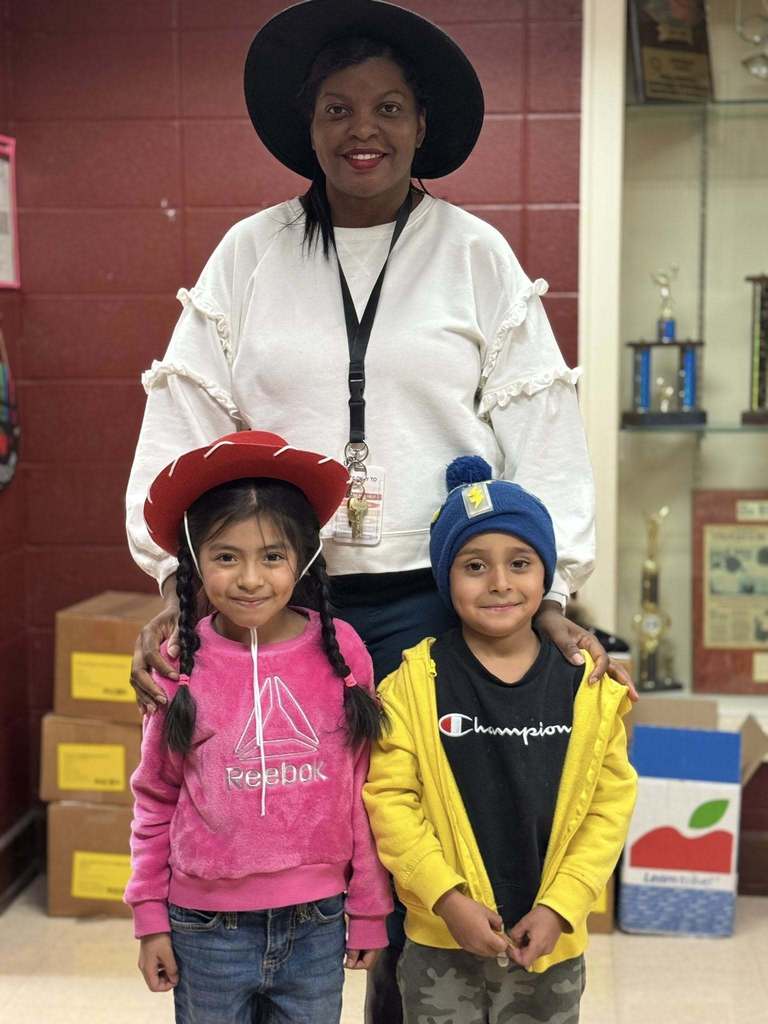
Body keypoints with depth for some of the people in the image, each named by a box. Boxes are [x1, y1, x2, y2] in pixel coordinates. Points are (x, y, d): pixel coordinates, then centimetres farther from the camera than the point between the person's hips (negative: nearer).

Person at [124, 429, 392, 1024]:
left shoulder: (341, 651, -7)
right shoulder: (180, 664, -6)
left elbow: (362, 789, 1)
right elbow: (155, 800, 3)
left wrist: (369, 911, 5)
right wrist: (150, 917, 4)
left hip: (316, 925, 1)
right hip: (207, 931, 0)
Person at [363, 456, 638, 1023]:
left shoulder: (588, 684, -4)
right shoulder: (416, 681, -8)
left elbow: (611, 803, -2)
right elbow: (389, 796, -9)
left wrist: (560, 906, -9)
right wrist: (449, 899, -15)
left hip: (551, 943, 2)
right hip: (440, 940, -1)